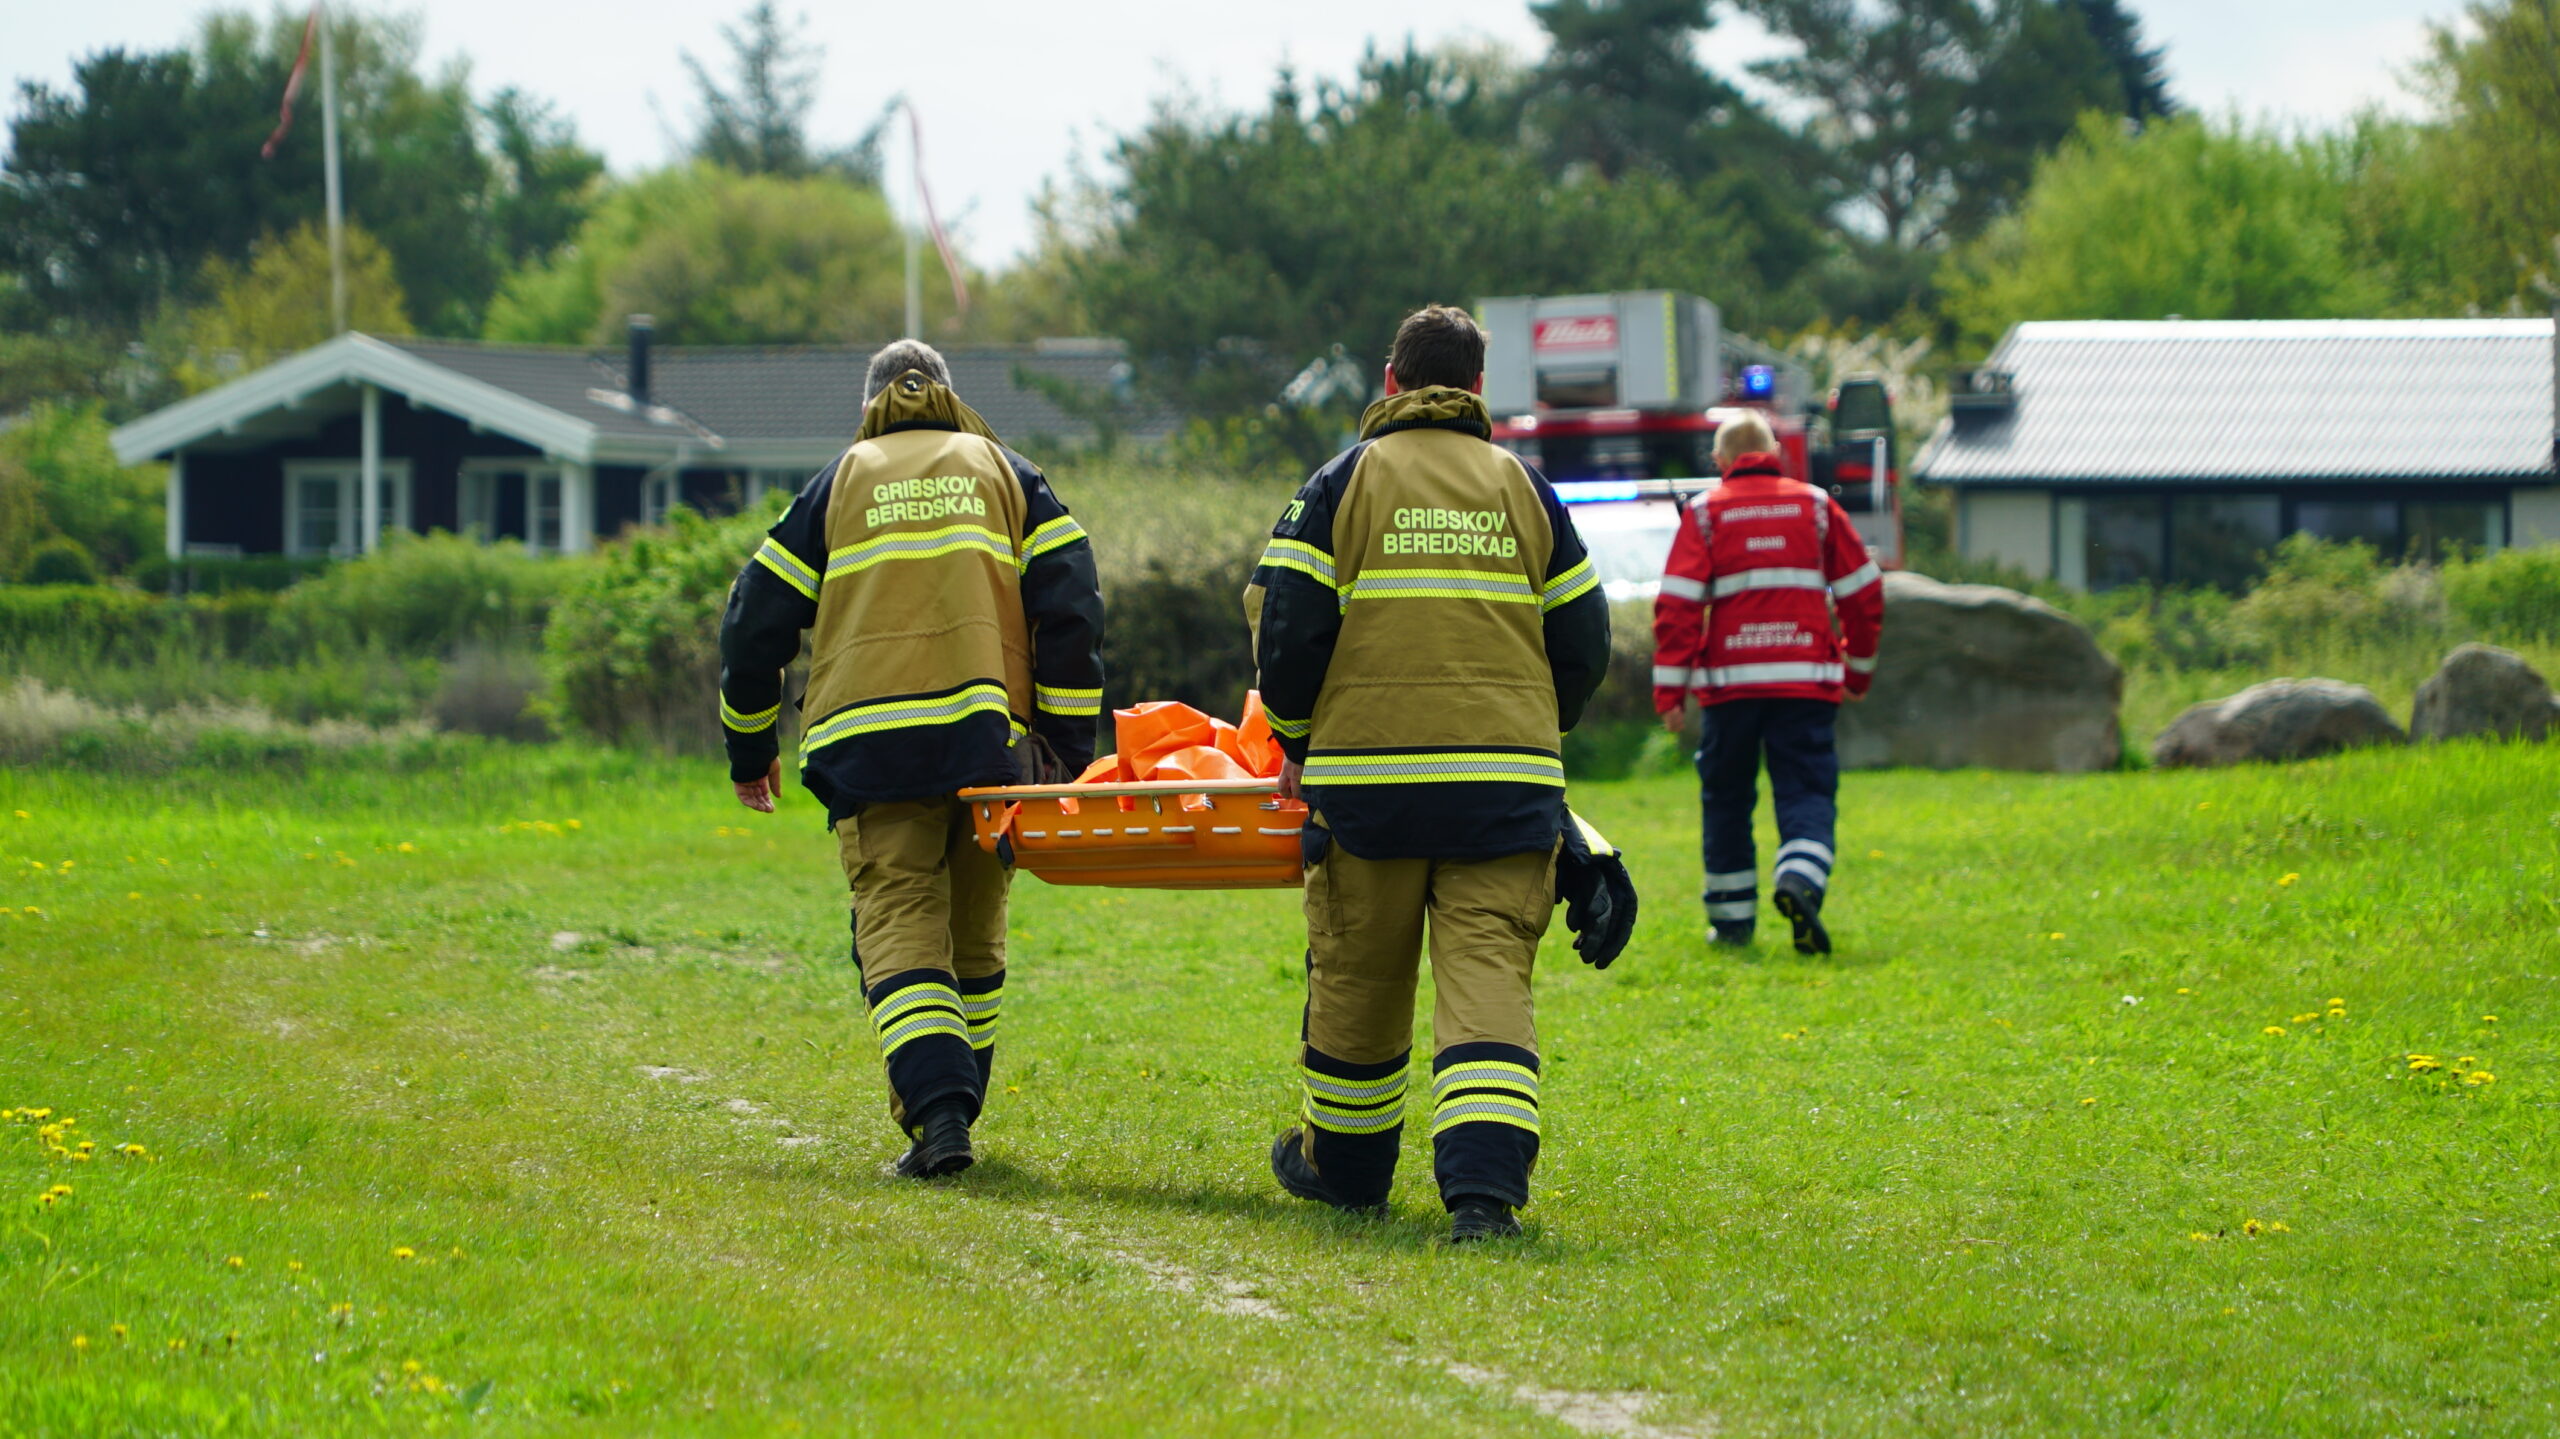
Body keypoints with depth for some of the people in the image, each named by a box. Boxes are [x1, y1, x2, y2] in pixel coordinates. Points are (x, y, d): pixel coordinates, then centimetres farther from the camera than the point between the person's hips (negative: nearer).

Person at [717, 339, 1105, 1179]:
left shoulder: (838, 486, 16)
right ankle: (953, 1103, 20)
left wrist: (750, 746, 23)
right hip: (989, 735, 1)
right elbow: (1070, 605, 5)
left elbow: (757, 617, 13)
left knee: (900, 929, -6)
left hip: (871, 746, -1)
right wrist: (1070, 747, 6)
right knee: (973, 935, 15)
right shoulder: (1003, 472, 16)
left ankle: (939, 1113, -24)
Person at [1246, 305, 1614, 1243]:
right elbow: (1582, 641, 13)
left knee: (1357, 976, 13)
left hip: (1367, 778, -1)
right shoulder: (1525, 491, 11)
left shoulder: (1344, 484, 3)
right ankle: (1484, 1185, -20)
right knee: (1488, 978, -4)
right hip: (1507, 782, 1)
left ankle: (1343, 1166, 29)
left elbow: (1287, 627, -3)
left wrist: (1297, 742, 12)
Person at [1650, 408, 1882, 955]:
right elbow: (1863, 592, 11)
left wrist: (1670, 690, -2)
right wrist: (1860, 668, 23)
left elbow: (1677, 604, -4)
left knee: (1727, 798, 12)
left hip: (1729, 679, 0)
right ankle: (1801, 879, -28)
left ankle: (1732, 920, 15)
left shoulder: (1704, 513, 4)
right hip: (1806, 679, 0)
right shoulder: (1815, 506, 8)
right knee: (1806, 791, -1)